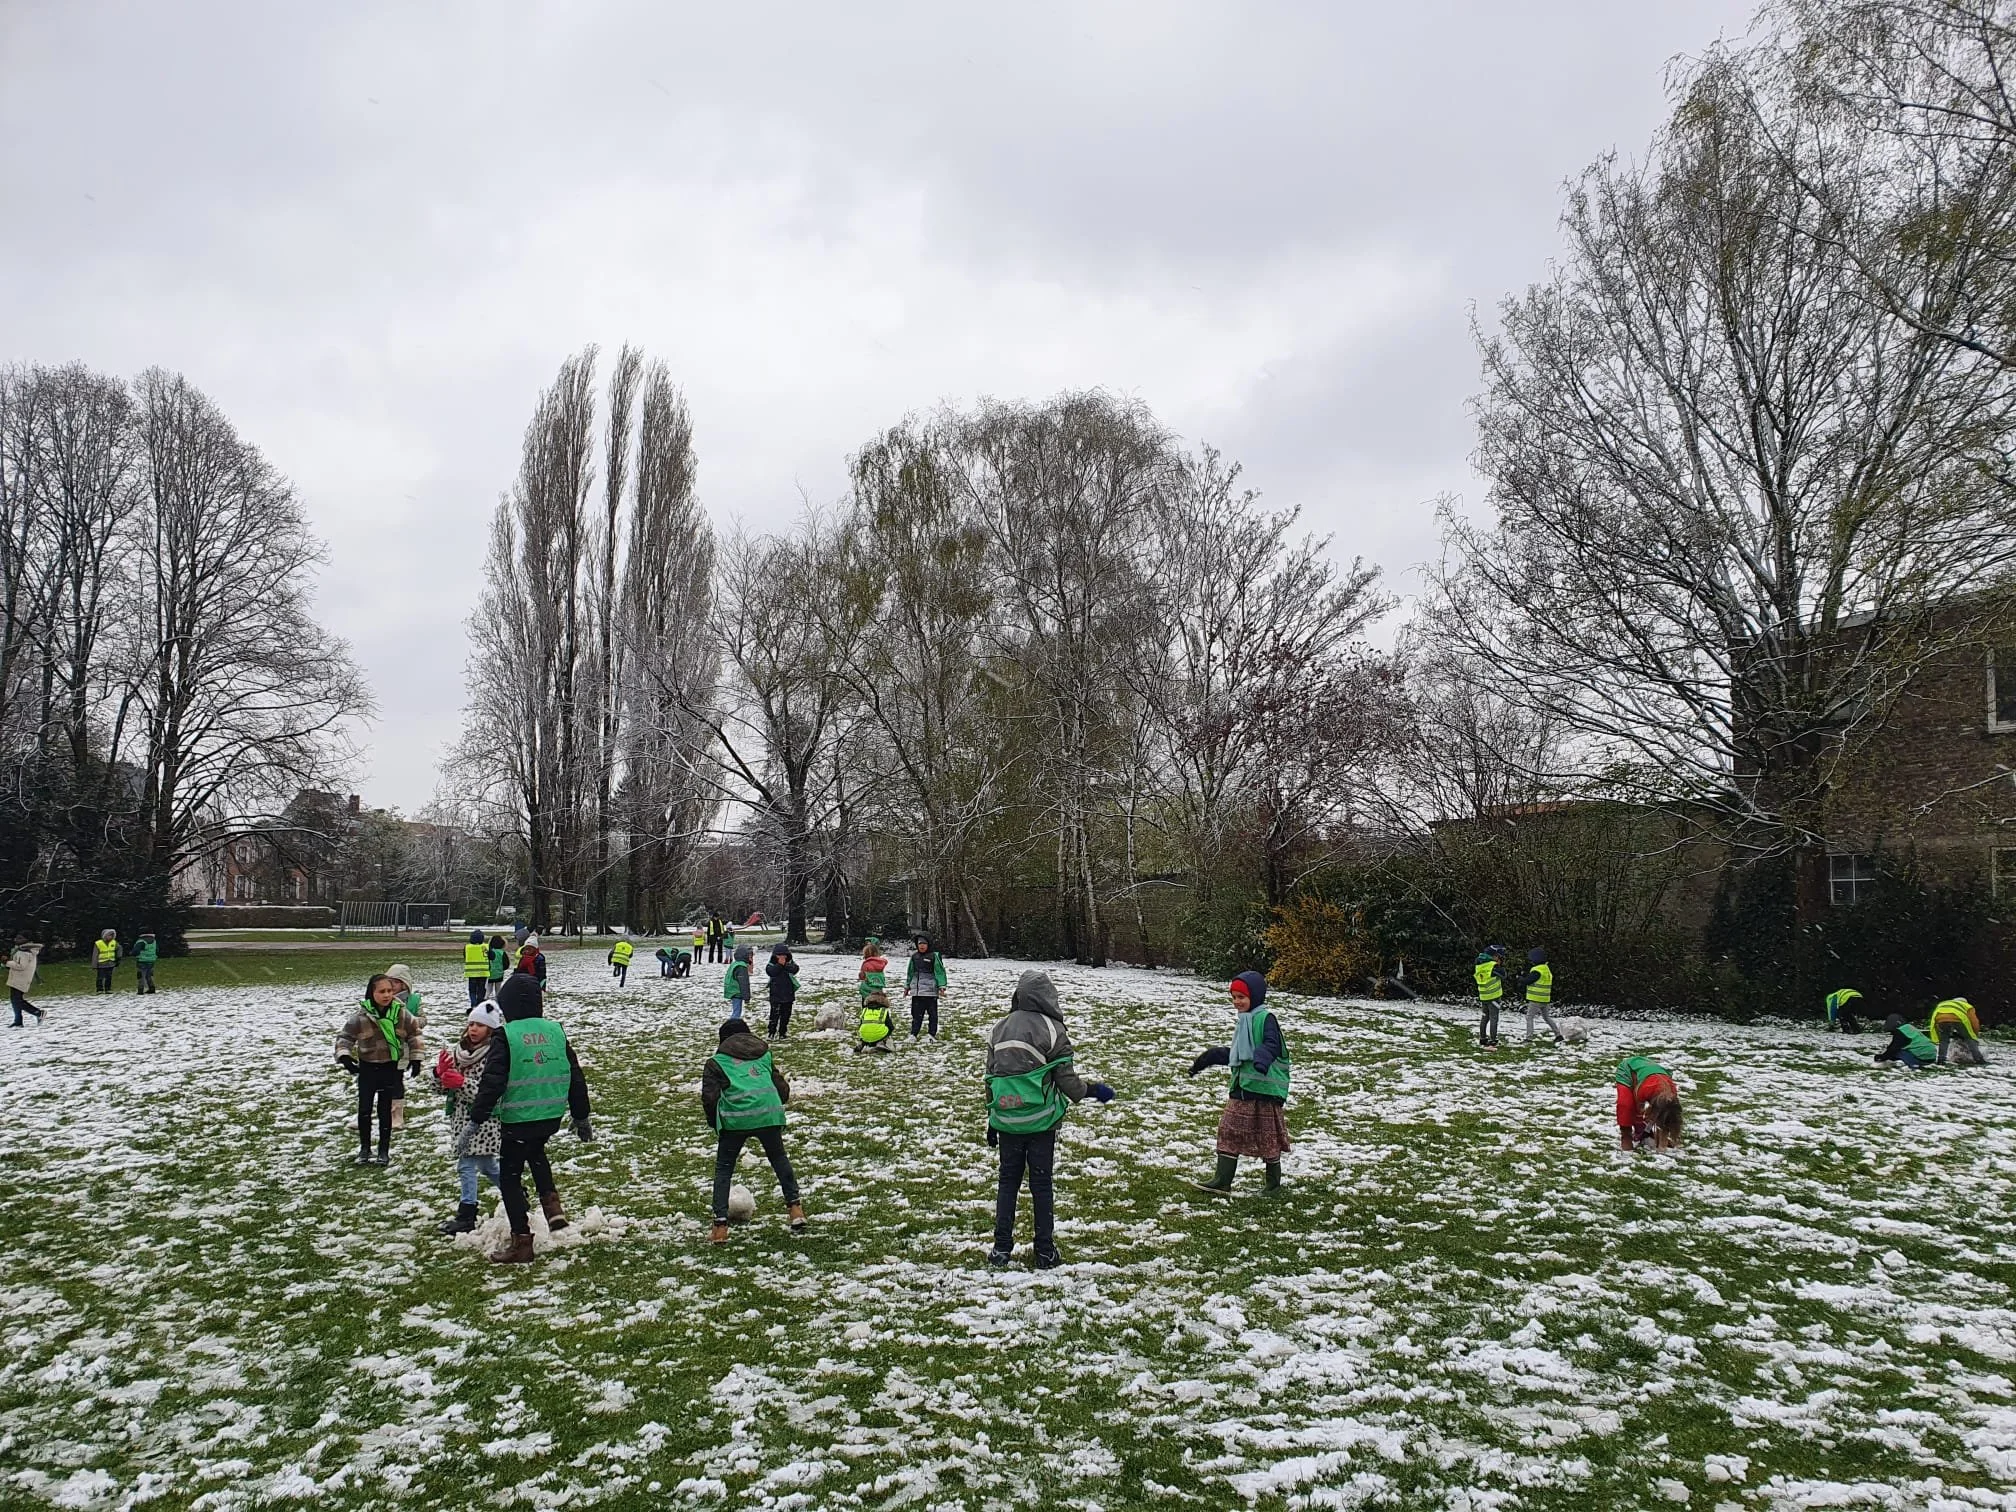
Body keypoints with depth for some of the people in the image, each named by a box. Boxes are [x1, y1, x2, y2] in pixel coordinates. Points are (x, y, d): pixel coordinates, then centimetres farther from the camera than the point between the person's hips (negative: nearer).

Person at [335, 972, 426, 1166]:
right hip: (367, 1068, 0)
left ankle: (384, 1150, 16)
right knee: (364, 1109, 4)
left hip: (391, 1068, 0)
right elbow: (345, 1036, -4)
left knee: (385, 1110, 5)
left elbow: (414, 1034, 4)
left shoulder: (400, 1013, -8)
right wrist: (344, 1056, -19)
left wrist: (416, 1058, 3)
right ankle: (364, 1148, 23)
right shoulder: (361, 1016, -14)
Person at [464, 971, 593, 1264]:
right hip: (551, 1118, 6)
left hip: (517, 1120, -5)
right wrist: (581, 1118, 19)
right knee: (535, 1152, 34)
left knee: (510, 1178, 11)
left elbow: (492, 1082, -17)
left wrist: (475, 1121, -11)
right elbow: (576, 1078, 9)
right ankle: (552, 1205, 18)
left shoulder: (507, 1035, -12)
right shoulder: (555, 1030, 4)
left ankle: (521, 1243, 13)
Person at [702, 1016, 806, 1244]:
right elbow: (783, 1090, 20)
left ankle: (721, 1225, 4)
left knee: (723, 1169, 12)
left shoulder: (716, 1062, 16)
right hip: (768, 1113, 3)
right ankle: (795, 1206, 21)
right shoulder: (764, 1054, 25)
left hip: (735, 1119, -2)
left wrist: (715, 1124, 19)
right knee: (778, 1158, 26)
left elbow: (709, 1097, 5)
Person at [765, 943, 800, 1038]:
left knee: (786, 1014, 10)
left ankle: (782, 1032, 20)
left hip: (788, 994, 3)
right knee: (775, 1013, -5)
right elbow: (771, 972, -22)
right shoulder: (771, 965, -2)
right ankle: (772, 1032, 3)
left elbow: (795, 969, -17)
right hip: (776, 995, -3)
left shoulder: (790, 963, 4)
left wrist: (785, 965, -25)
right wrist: (779, 964, -23)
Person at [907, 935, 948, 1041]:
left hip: (930, 990, -4)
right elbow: (910, 972, 21)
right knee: (916, 1013, 8)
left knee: (932, 1012, 4)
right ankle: (913, 1034, 12)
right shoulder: (914, 957, 11)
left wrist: (942, 986, -15)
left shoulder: (934, 956, -5)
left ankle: (932, 1034, 11)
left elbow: (940, 972, -8)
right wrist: (907, 985, 22)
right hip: (916, 990, 5)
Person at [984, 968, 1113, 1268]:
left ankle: (1001, 1249, 15)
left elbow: (991, 1077, 10)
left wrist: (992, 1121, 18)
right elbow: (1068, 1082, -9)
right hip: (1040, 1122, -3)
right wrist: (1095, 1090, 10)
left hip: (1006, 1121, 4)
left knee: (1007, 1181, 14)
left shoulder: (999, 1028, 5)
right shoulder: (1052, 1029, -10)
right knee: (1042, 1184, 7)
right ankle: (1045, 1252, 13)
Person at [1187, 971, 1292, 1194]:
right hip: (1242, 1086, 9)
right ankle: (1221, 1182, 8)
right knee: (1229, 1131, 5)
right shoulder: (1244, 1020, 16)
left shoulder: (1265, 1018, -11)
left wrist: (1262, 1059, -47)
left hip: (1264, 1087, -9)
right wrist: (1206, 1059, 29)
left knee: (1268, 1138, 4)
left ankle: (1274, 1184, 18)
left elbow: (1272, 1045, -27)